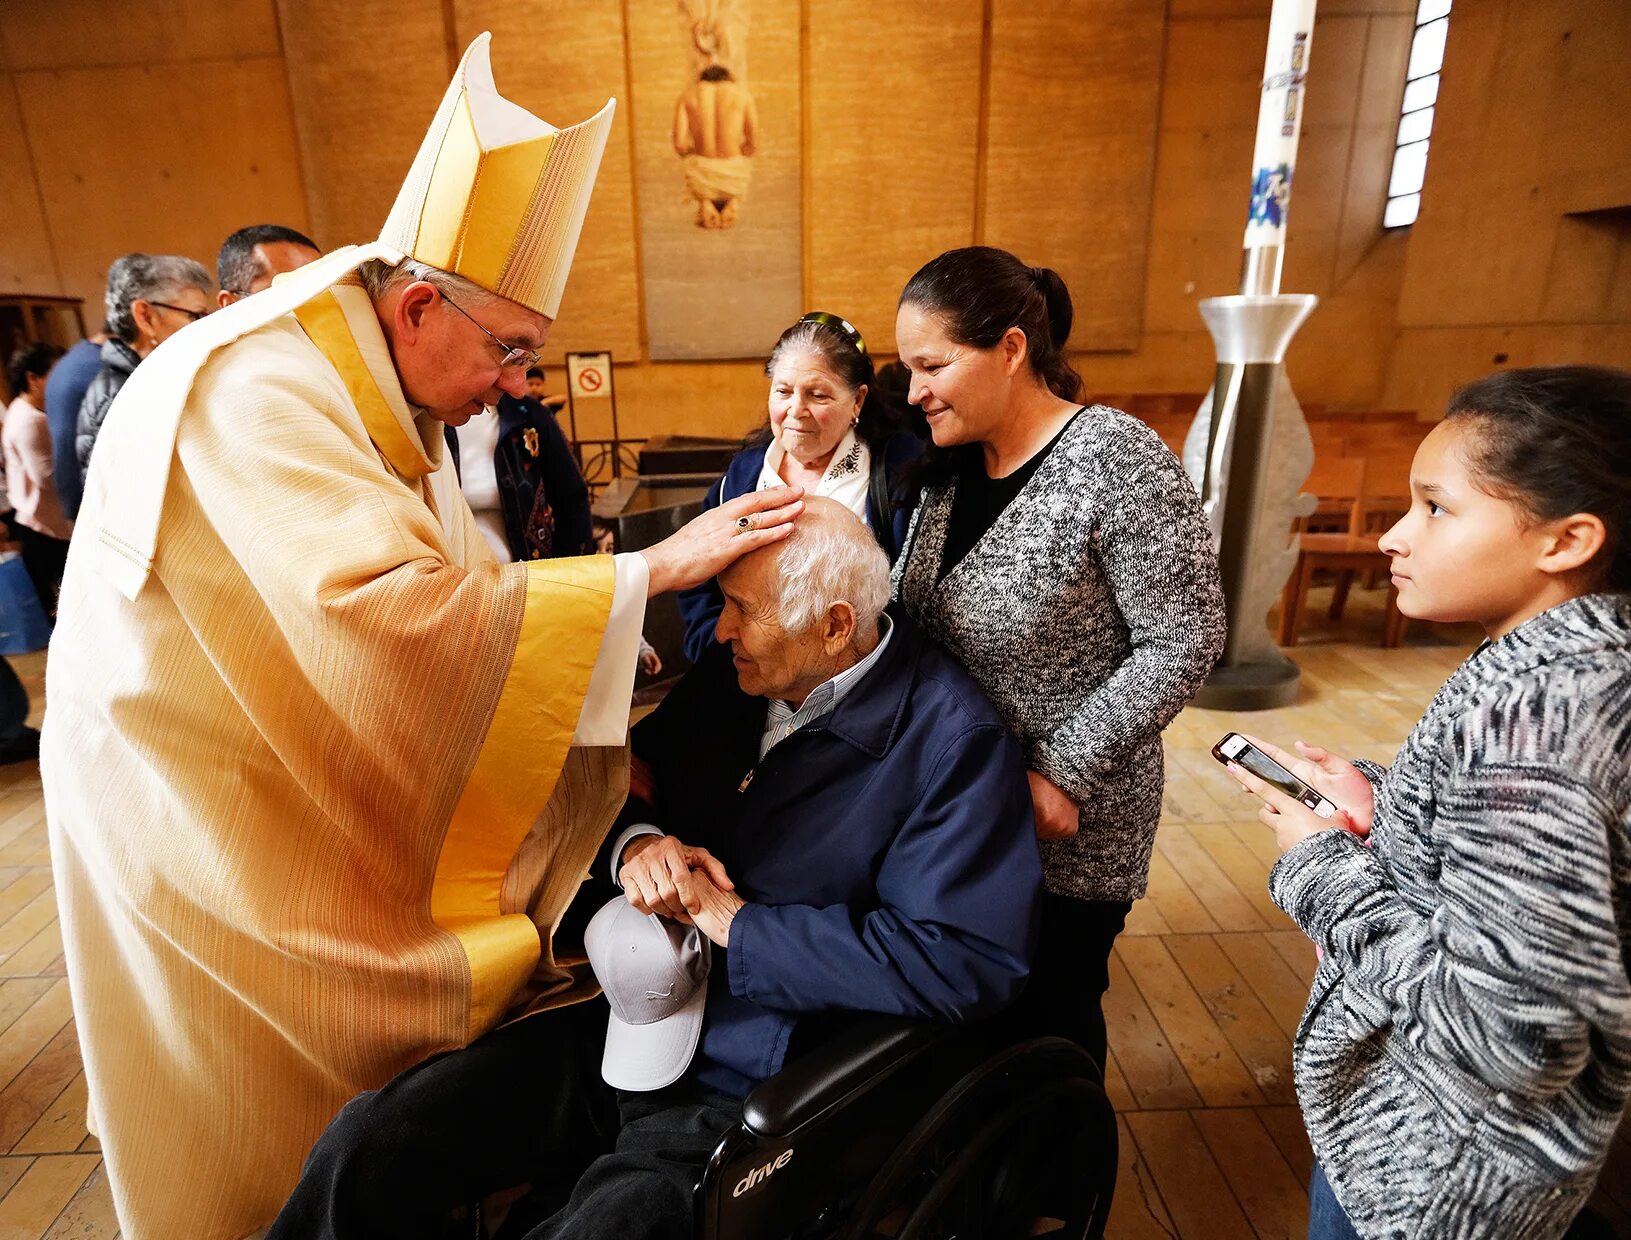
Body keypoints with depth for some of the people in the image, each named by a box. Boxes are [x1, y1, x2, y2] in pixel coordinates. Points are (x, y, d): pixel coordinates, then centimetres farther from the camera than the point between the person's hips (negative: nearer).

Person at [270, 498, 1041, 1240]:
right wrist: (634, 842, -11)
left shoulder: (951, 742, -16)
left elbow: (967, 960, -23)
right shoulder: (735, 669, 2)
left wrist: (738, 924, -19)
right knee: (359, 1153, -8)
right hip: (619, 1015, 5)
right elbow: (629, 767, 14)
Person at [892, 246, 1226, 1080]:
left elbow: (1185, 641, -19)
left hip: (1068, 826, -6)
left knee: (1049, 1019, 15)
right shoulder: (951, 463, 1)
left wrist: (1060, 774, -19)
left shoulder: (1118, 461, -20)